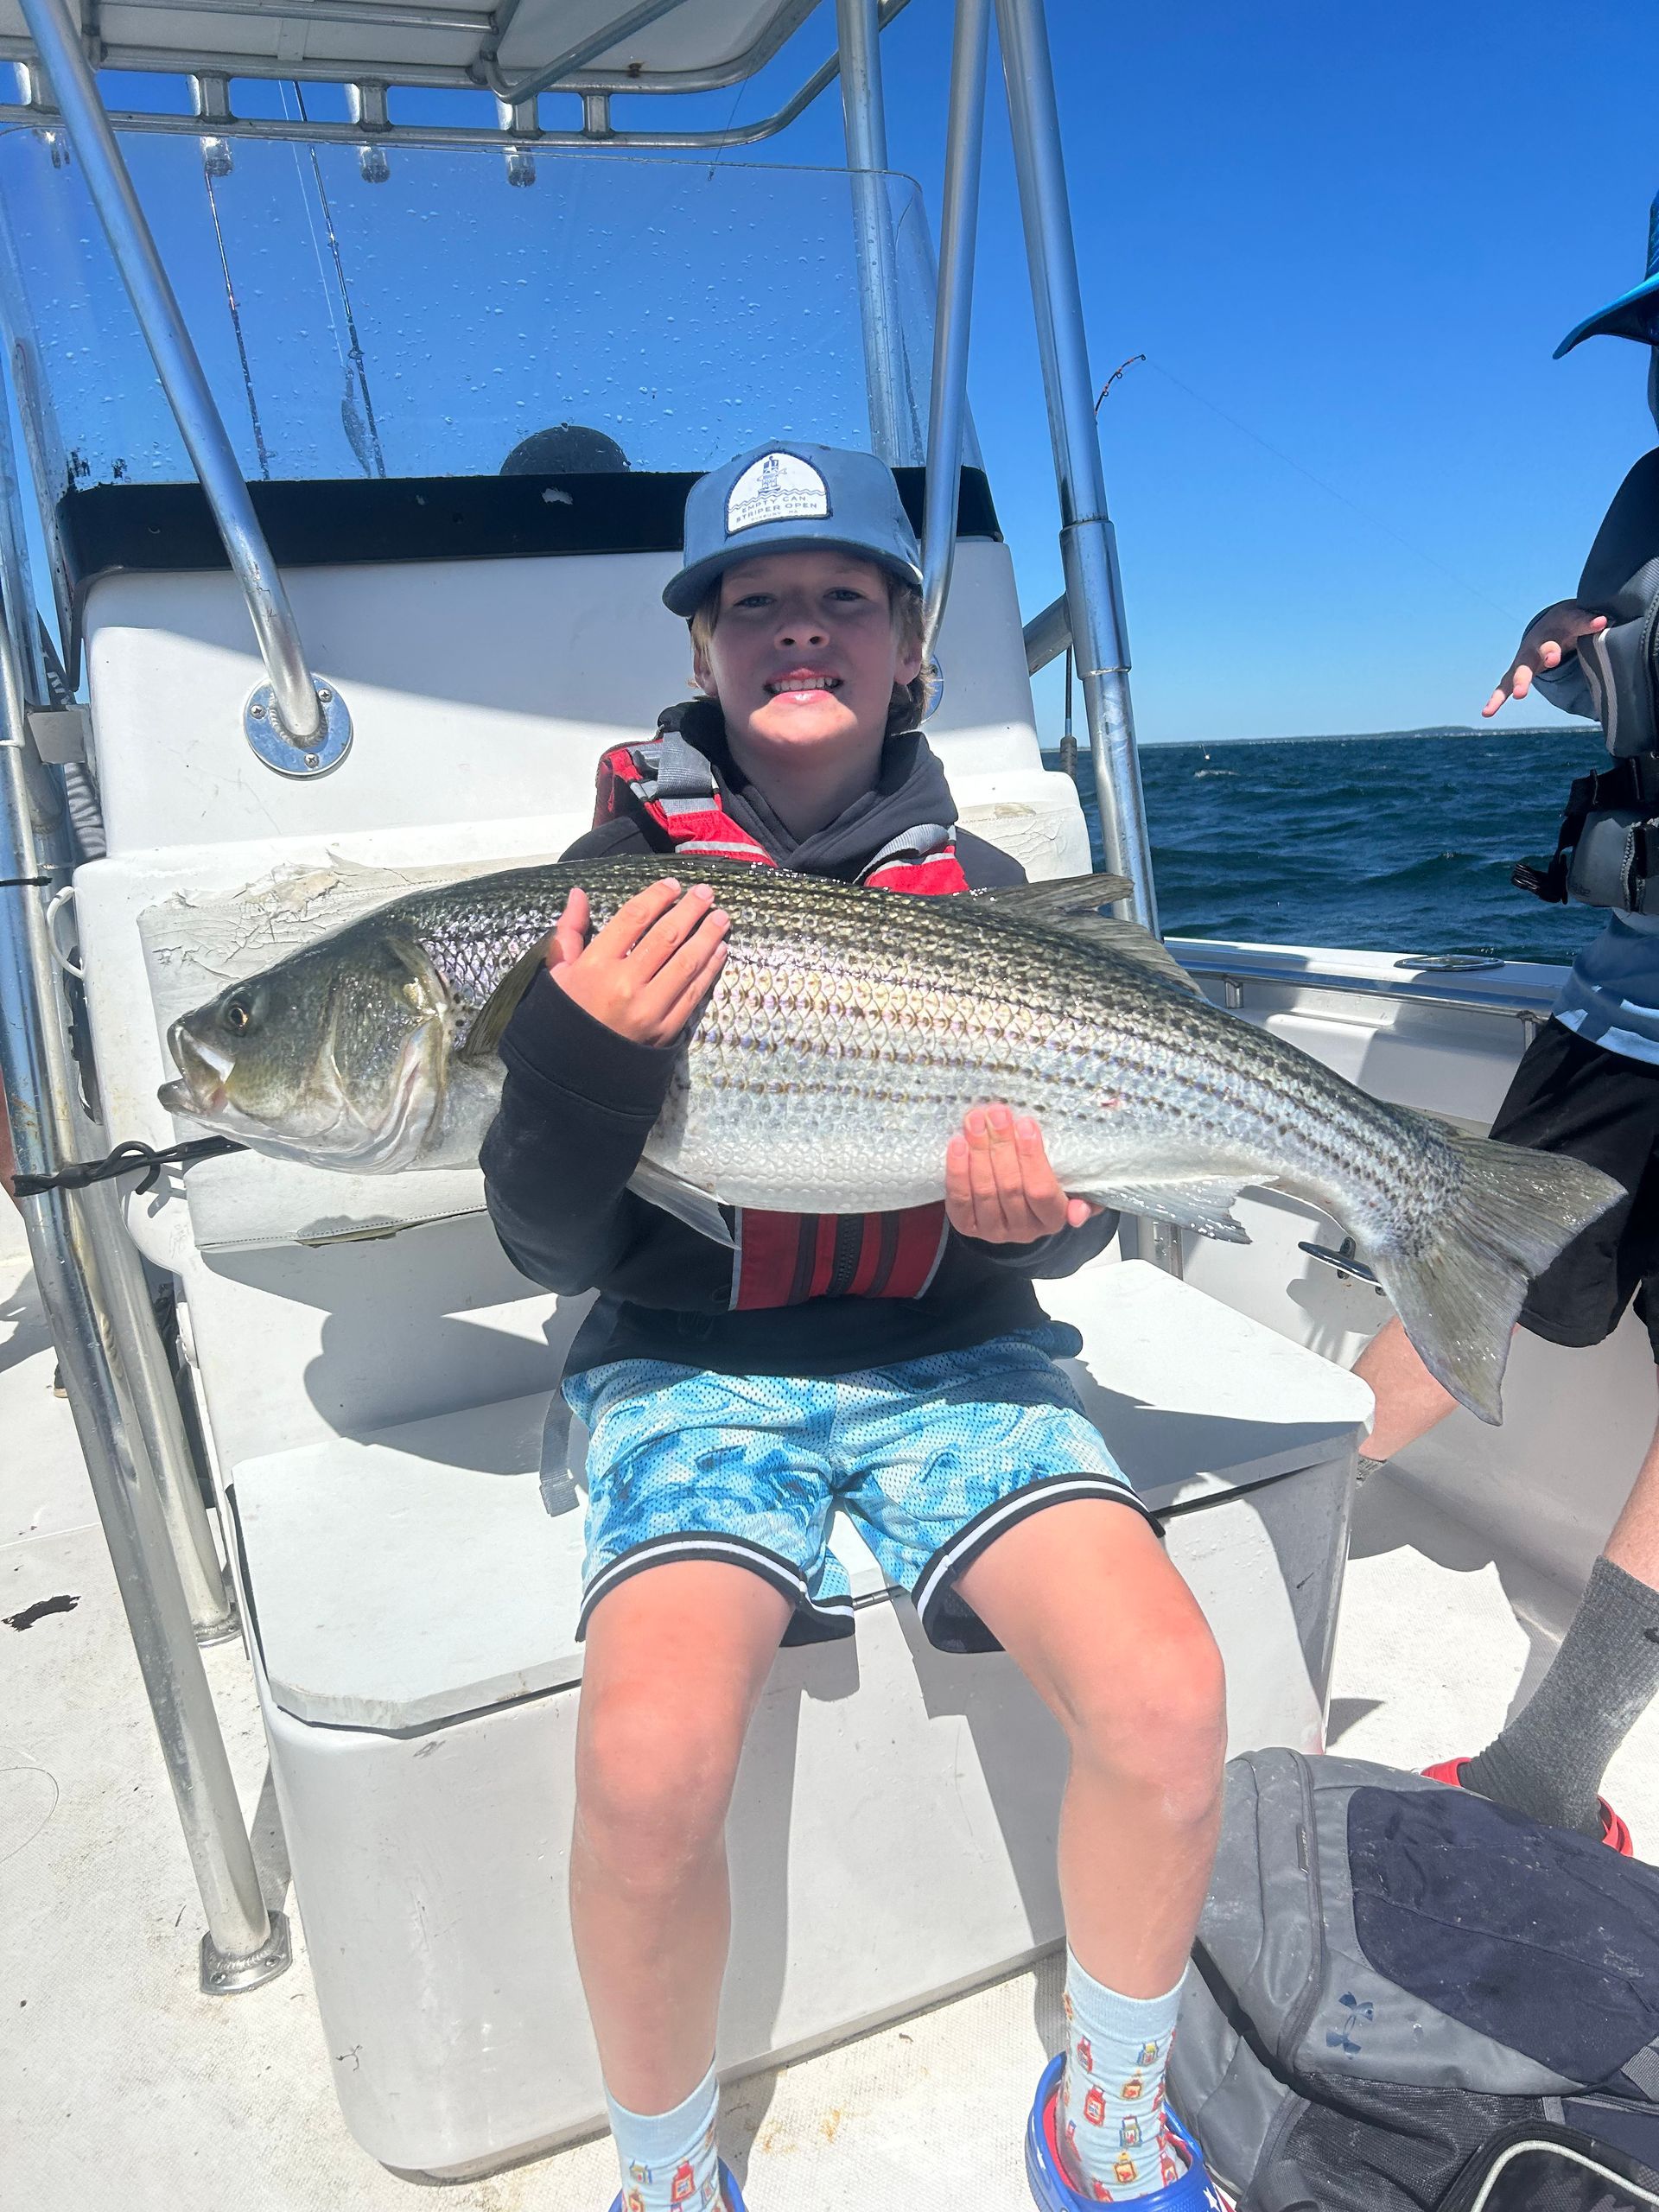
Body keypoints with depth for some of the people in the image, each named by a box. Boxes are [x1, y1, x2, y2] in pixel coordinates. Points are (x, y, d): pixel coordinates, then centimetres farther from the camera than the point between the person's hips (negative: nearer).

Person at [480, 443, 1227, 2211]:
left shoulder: (984, 892, 6)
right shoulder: (617, 881, 0)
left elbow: (1070, 1223, 9)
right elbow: (548, 1244, -3)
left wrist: (1042, 1214, -15)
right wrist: (582, 1053, -21)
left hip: (949, 1357, 2)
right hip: (693, 1368, -1)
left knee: (1163, 1700, -20)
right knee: (650, 1757, -27)